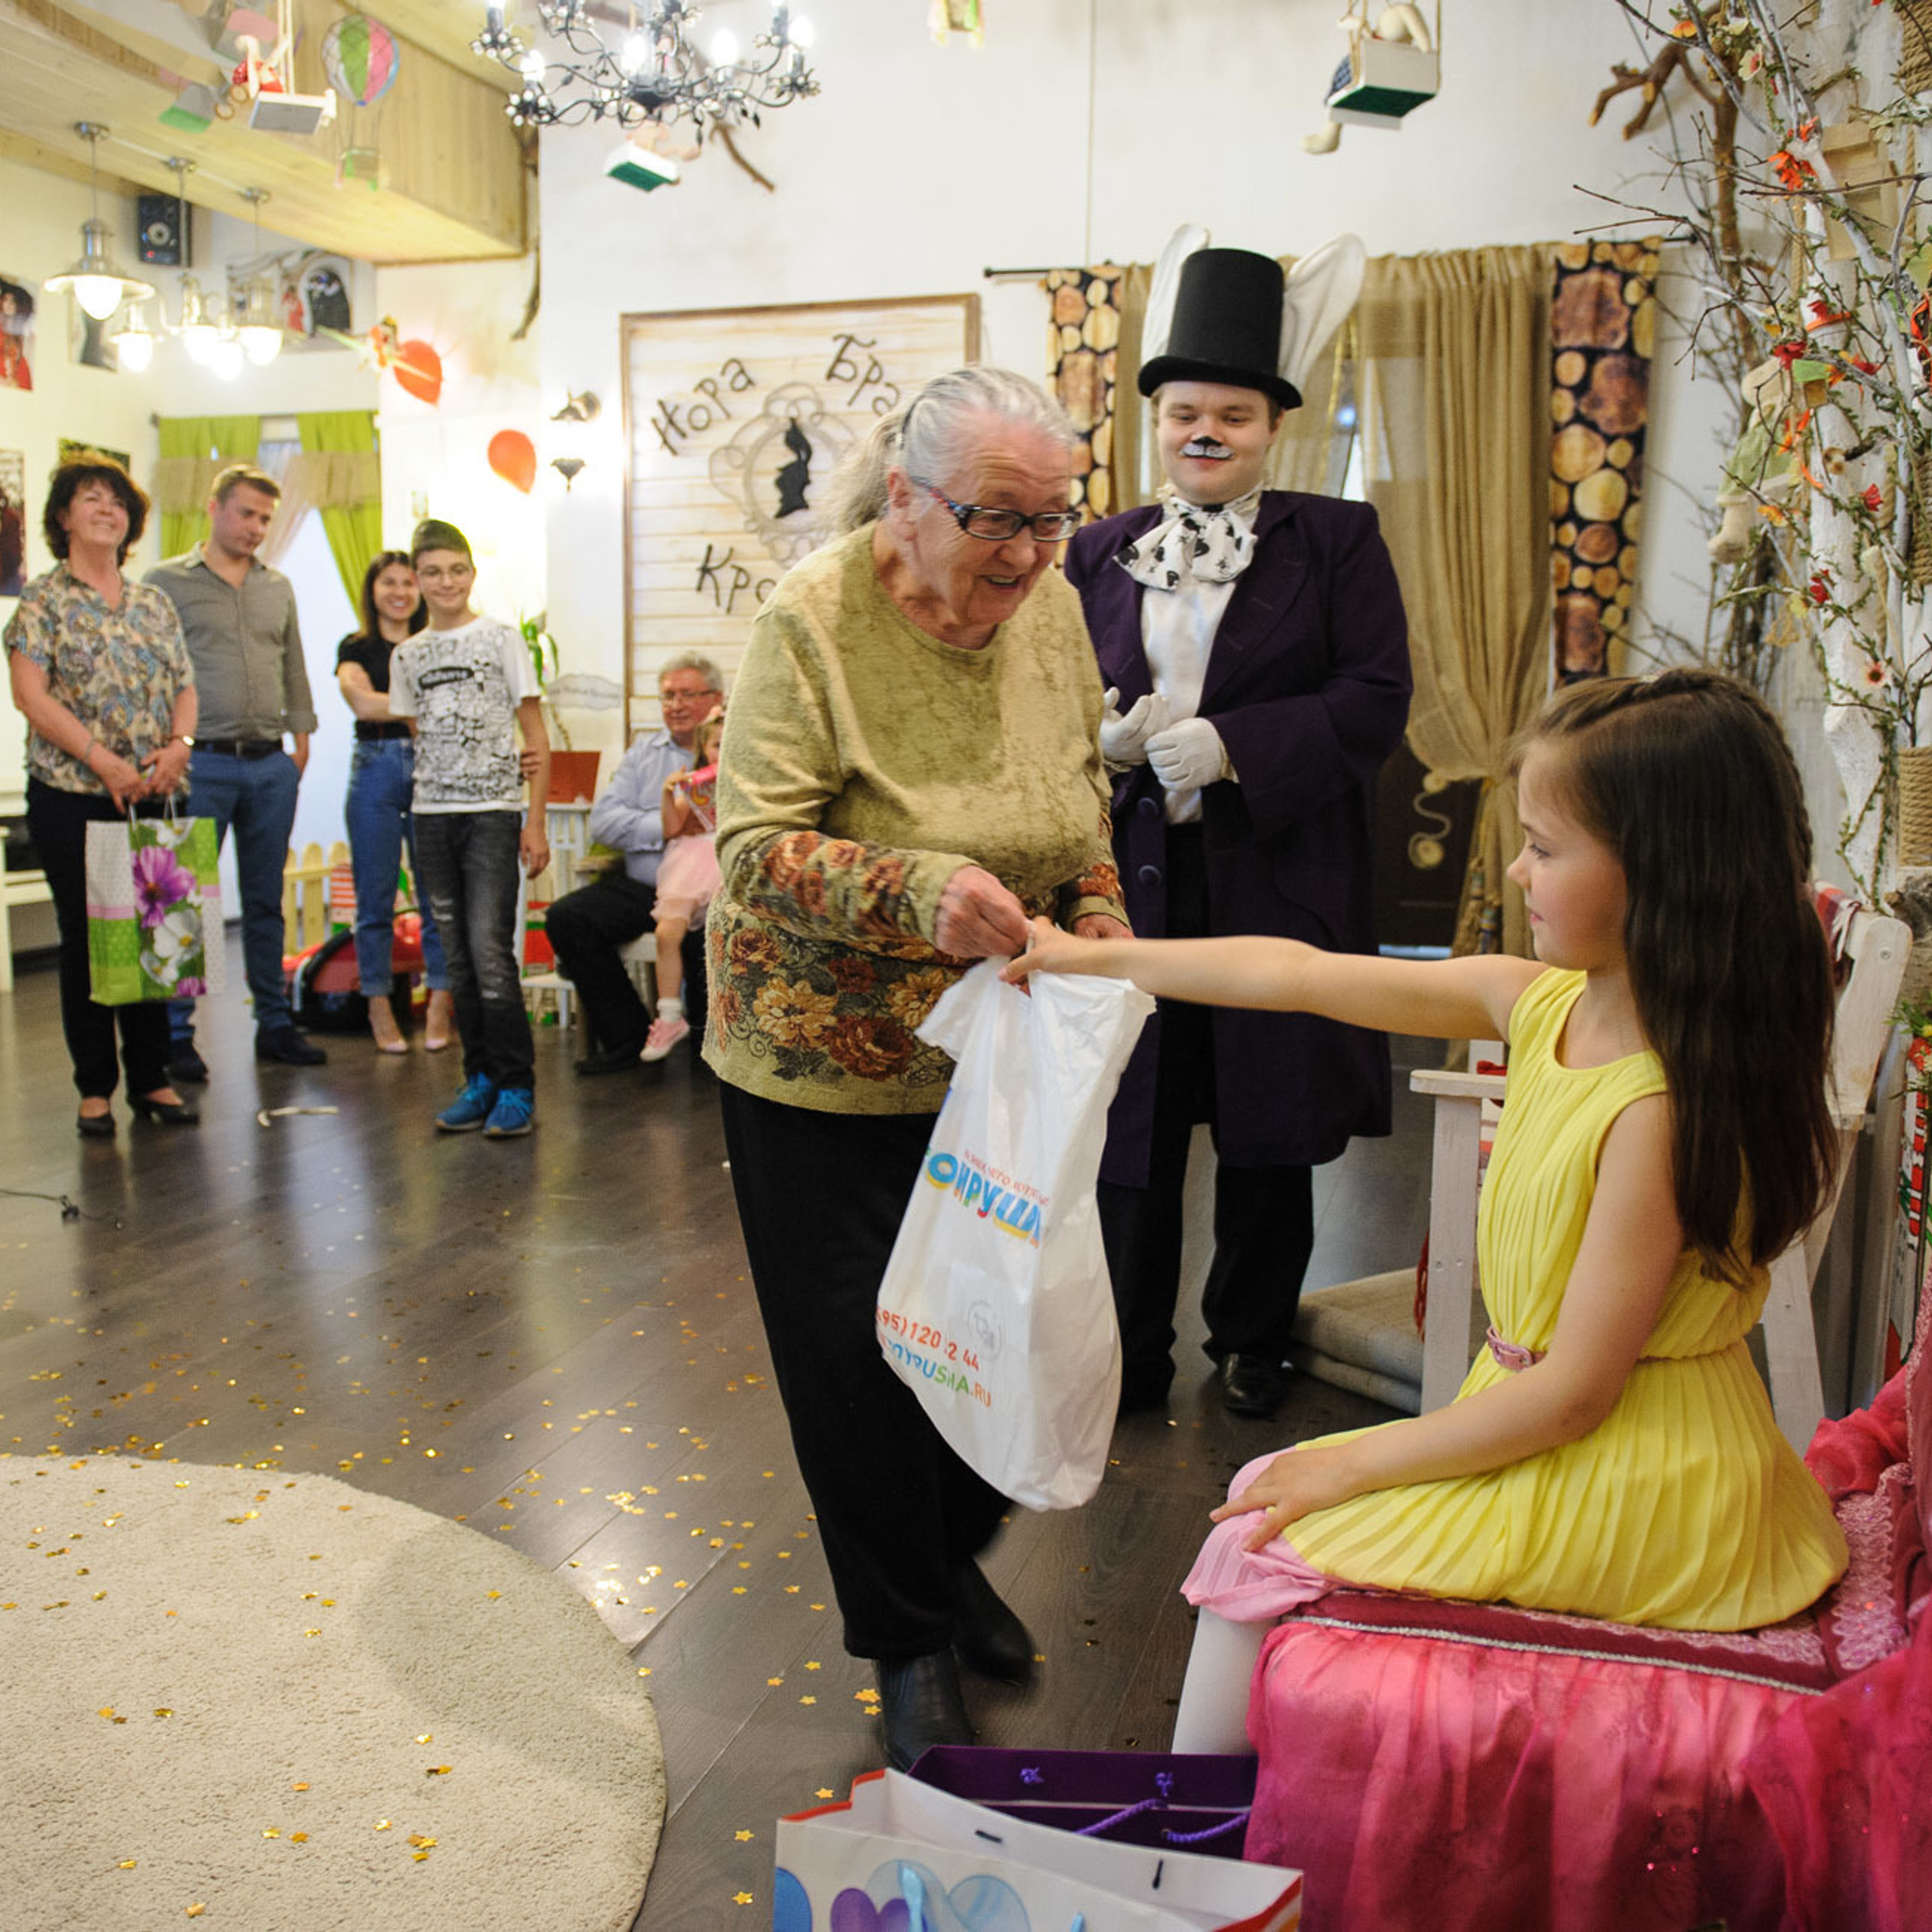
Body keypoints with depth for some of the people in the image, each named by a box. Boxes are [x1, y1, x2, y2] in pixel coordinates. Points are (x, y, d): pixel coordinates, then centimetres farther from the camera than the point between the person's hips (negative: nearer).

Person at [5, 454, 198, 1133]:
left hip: (150, 797, 4)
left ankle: (151, 1078, 16)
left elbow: (185, 687, 13)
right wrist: (102, 759, -18)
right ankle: (95, 1087, 12)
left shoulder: (154, 605, 14)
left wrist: (178, 744, -8)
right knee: (85, 938, 2)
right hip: (70, 797, -4)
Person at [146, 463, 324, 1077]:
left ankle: (275, 1024, 16)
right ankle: (176, 1033, 6)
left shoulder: (278, 587, 15)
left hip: (272, 764, 4)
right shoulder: (168, 582, 1)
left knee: (266, 900, 9)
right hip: (203, 764, -4)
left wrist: (301, 737, 12)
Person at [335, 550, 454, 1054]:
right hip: (376, 771, -1)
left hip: (431, 771, 1)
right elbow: (363, 702, -8)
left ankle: (440, 1004, 7)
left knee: (437, 893, -1)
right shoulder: (356, 648, 10)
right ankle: (379, 1006, 11)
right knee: (375, 898, 2)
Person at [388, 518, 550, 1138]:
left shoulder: (501, 638, 1)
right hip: (432, 814, 4)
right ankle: (480, 1080, 15)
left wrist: (535, 822, -7)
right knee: (458, 957, 6)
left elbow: (536, 740, 0)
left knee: (490, 949, -11)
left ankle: (517, 1088, -2)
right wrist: (421, 822, 6)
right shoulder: (408, 655, 12)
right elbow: (420, 738, 15)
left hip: (493, 813, -4)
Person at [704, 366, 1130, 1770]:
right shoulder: (812, 619, -18)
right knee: (857, 1349, 5)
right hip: (825, 1063, -4)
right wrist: (920, 892, -36)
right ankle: (908, 1641, 28)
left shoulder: (1049, 604, -1)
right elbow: (756, 848, -22)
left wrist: (1097, 913, -3)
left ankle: (953, 1558, 42)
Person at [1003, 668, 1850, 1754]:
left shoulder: (1663, 1108, -28)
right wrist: (1100, 959, 9)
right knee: (1270, 1493, 11)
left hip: (1627, 1494, -8)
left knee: (1266, 1546, -5)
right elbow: (1305, 976, 3)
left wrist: (1352, 1467, -13)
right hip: (1570, 1446, 8)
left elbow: (1572, 1392, -23)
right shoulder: (1544, 1003, -4)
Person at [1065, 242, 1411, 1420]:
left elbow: (1376, 701, -7)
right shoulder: (1101, 553, 11)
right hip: (1135, 879, 2)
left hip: (1278, 882, -1)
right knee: (1130, 1128, 5)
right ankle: (1128, 1357, 22)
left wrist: (1230, 744, -18)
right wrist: (1104, 739, -10)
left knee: (1269, 1130, 10)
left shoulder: (1336, 541, 2)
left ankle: (1253, 1342, 31)